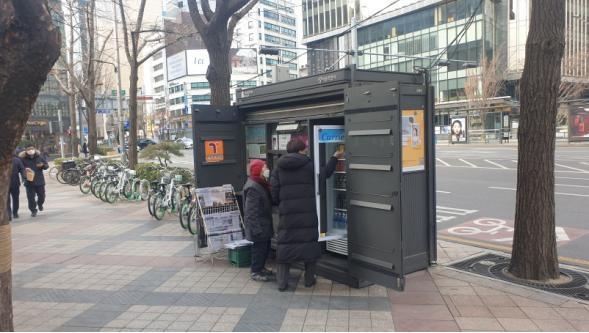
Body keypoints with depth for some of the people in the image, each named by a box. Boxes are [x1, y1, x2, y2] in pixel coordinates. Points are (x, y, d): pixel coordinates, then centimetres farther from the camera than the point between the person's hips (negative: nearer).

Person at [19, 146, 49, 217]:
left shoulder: (39, 157, 1)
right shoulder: (23, 159, -5)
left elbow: (47, 166, 7)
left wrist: (42, 165, -14)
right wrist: (25, 169, -20)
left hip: (40, 181, 2)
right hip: (29, 182, -2)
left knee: (42, 195, 11)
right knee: (31, 197, 0)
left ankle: (40, 204, 42)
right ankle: (33, 211, 14)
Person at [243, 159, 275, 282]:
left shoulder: (262, 184, 12)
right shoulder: (252, 188, -21)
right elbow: (252, 211, -24)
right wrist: (257, 228, -25)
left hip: (264, 225, 10)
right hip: (258, 226, -10)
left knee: (265, 247, 18)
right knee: (259, 248, -1)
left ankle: (261, 268, 32)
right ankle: (256, 272, 11)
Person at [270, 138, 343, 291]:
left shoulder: (278, 167, 4)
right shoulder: (309, 164, -3)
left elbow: (274, 192, 1)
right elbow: (323, 174, 11)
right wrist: (334, 158, 22)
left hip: (287, 213, 2)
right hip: (308, 212, -1)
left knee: (285, 244, 8)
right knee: (309, 242, 11)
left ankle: (282, 282, 10)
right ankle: (309, 279, 20)